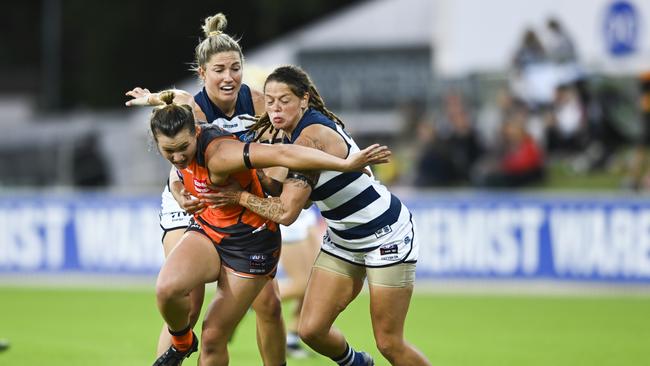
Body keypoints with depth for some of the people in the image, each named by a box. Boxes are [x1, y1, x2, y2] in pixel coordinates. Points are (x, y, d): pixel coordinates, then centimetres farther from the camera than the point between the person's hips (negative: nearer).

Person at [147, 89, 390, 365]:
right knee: (167, 288, -24)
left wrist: (346, 164, -50)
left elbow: (282, 155, -44)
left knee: (213, 339, -2)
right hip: (207, 228, 6)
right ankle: (182, 343, 7)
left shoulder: (218, 155, -35)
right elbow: (185, 100, 11)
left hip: (248, 242, -6)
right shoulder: (177, 141, -12)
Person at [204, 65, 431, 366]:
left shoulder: (312, 136, -27)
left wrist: (239, 196, -18)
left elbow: (287, 212, -29)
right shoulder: (293, 135, 0)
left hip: (386, 236, -8)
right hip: (342, 238, 8)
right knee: (311, 330, 0)